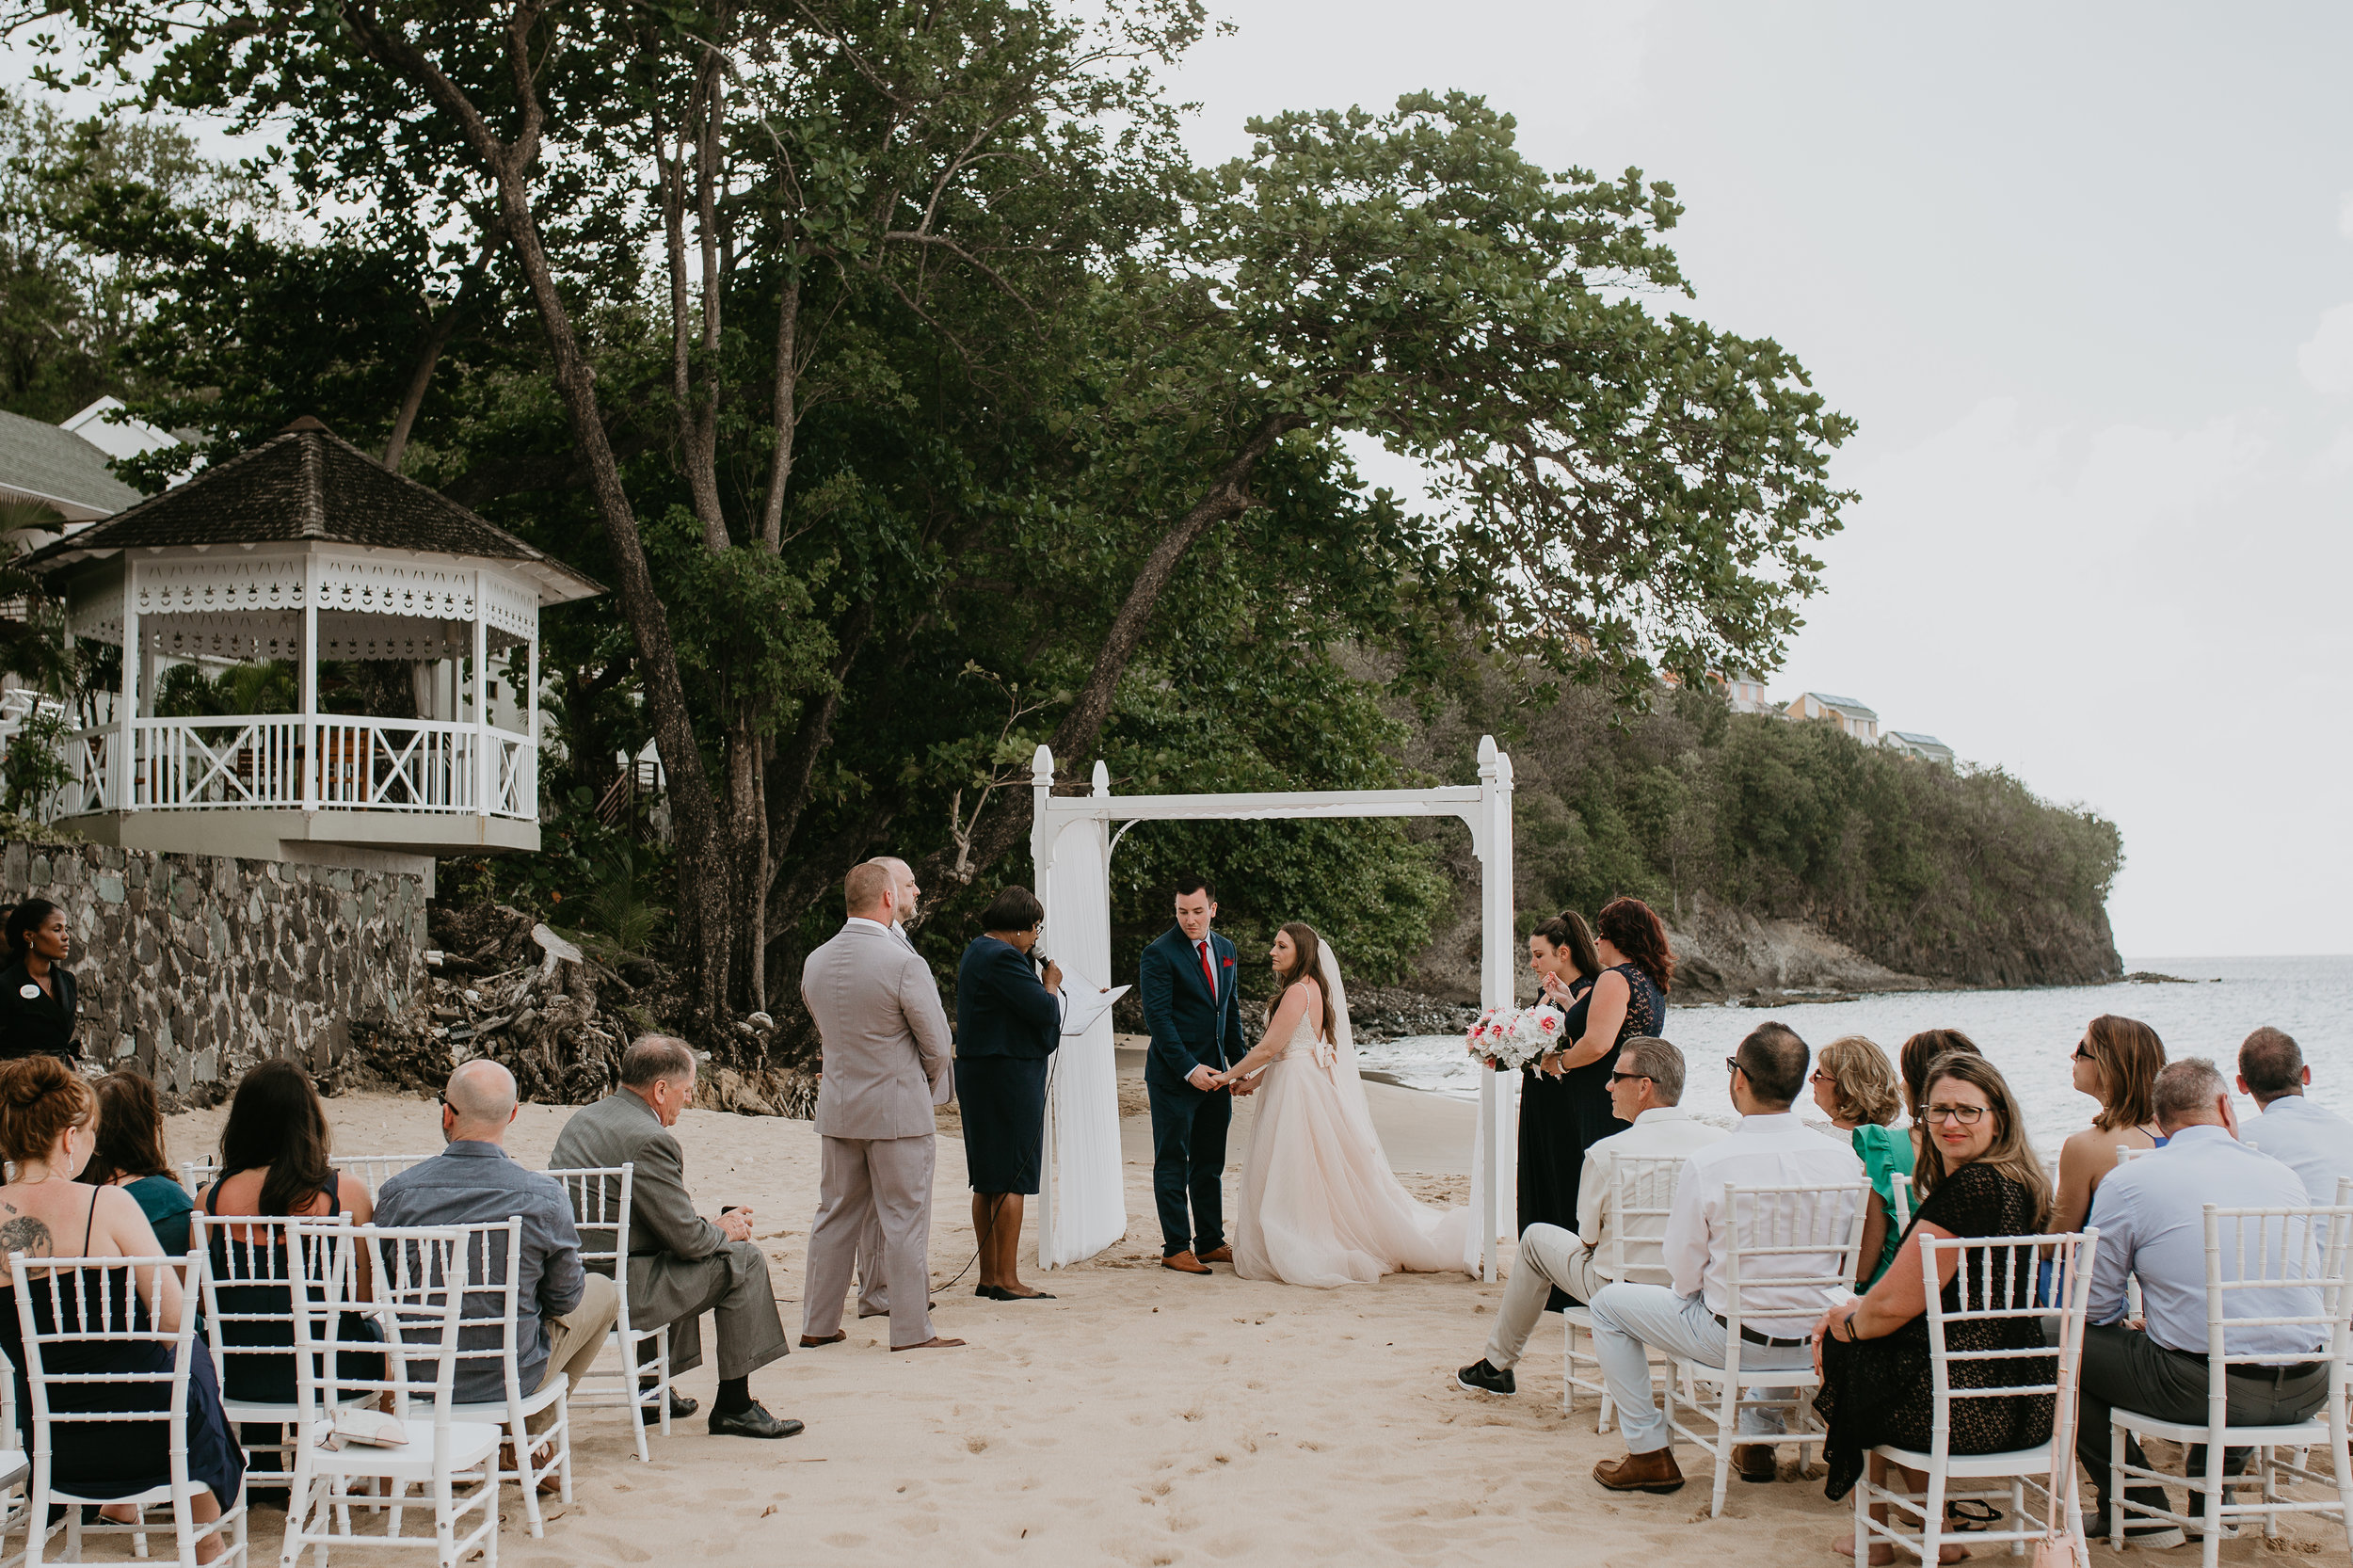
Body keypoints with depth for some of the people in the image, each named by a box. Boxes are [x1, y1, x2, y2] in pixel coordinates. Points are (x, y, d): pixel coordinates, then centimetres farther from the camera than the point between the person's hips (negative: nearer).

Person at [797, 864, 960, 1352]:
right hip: (899, 1110, -6)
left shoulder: (815, 962, 3)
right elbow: (937, 1042, -11)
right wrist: (925, 1086, 8)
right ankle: (911, 1330, 6)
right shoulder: (904, 963, -17)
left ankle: (818, 1324, 20)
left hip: (837, 1109, 6)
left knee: (835, 1216, 14)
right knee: (905, 1220, 2)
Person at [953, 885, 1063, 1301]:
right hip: (1009, 1077, -10)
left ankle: (989, 1276, 18)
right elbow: (1044, 1010, -20)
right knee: (1012, 1178, -6)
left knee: (988, 1181, 13)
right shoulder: (1002, 957, -17)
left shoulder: (976, 952, 16)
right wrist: (1051, 982, -2)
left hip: (979, 1075, 11)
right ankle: (1007, 1279, -4)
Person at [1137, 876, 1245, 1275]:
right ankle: (1176, 1247, 5)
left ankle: (1210, 1242, 19)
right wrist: (1190, 1069, -20)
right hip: (1174, 1074, -6)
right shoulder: (1159, 953, -10)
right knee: (1173, 1162, 0)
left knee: (1210, 1162, 11)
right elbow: (1158, 1017, -15)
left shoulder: (1225, 949, 12)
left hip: (1214, 1072, 7)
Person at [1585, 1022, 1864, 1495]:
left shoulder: (1706, 1164, -20)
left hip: (1731, 1341, -5)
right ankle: (1761, 1439, 41)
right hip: (1815, 1342, 5)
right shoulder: (1844, 1160, -8)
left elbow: (1683, 1273, -10)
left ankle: (1650, 1455, 19)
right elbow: (1849, 1264, 4)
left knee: (1609, 1304, 16)